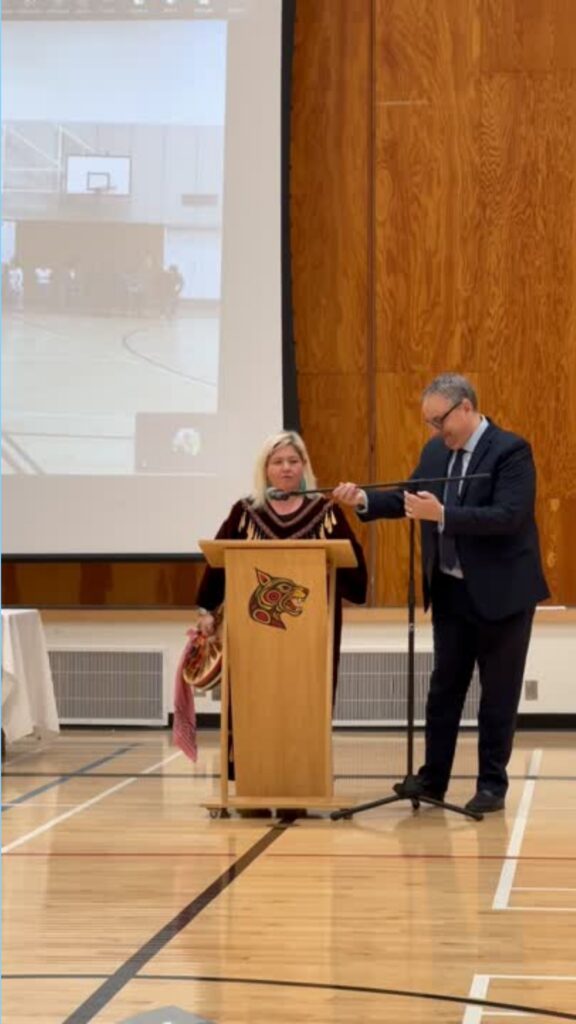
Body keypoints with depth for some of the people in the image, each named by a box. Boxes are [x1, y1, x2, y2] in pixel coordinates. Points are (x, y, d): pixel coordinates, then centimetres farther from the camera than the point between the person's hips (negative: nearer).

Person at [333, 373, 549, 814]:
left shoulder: (511, 450, -17)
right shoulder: (435, 451, 5)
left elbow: (508, 517, -27)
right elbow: (408, 498, 10)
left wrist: (442, 514, -35)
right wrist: (364, 499, -8)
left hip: (501, 592, -7)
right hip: (450, 591, 7)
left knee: (498, 694, 4)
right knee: (443, 688, 12)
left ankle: (492, 785, 13)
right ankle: (432, 779, 19)